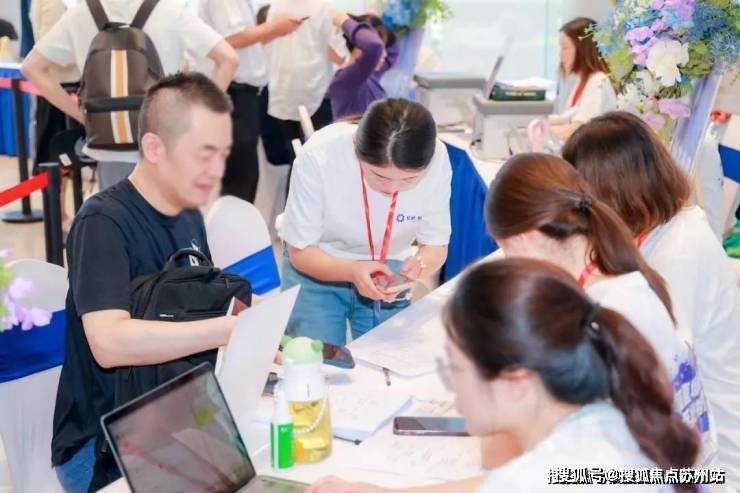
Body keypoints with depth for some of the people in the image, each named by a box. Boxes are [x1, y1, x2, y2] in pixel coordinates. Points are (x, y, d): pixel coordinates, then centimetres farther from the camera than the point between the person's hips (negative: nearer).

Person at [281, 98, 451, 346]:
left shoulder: (437, 159, -25)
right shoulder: (318, 156, -30)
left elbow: (436, 245, -12)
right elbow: (300, 252, -19)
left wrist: (417, 267, -35)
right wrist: (352, 271, -38)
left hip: (386, 270, 2)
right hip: (316, 268, -2)